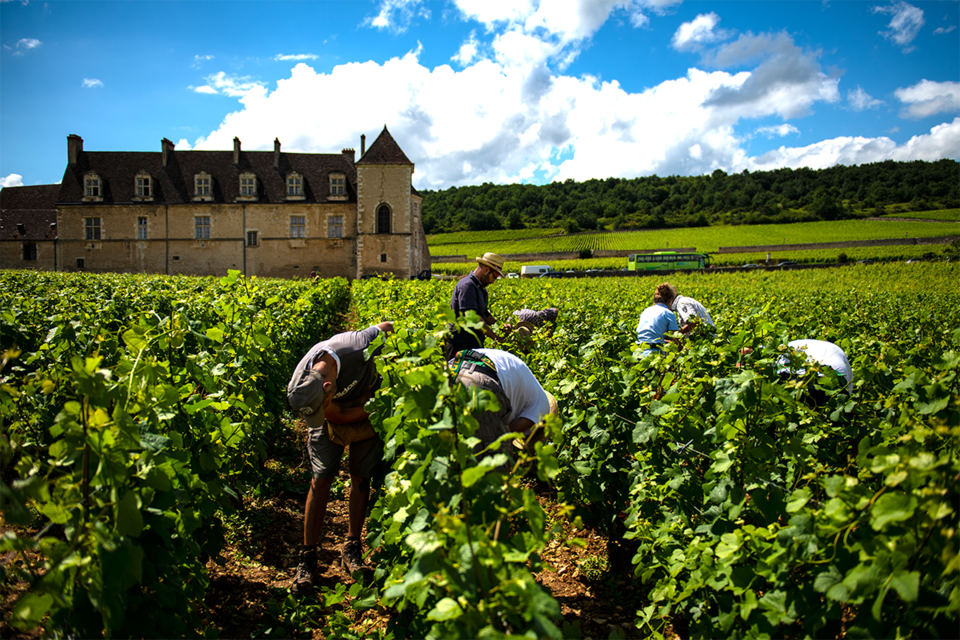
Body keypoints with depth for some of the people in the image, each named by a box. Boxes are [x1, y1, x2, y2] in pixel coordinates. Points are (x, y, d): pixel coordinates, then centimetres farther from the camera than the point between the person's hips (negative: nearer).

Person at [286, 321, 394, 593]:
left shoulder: (360, 346, -40)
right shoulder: (299, 389, -32)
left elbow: (387, 327, -17)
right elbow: (338, 416, -20)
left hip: (368, 403, 0)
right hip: (334, 417, 0)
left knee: (360, 478, 0)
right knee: (320, 480, -6)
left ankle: (352, 550, 14)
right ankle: (308, 556, 6)